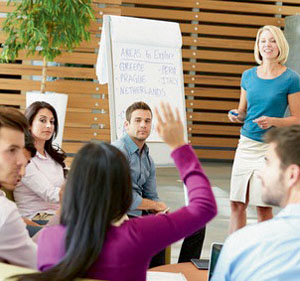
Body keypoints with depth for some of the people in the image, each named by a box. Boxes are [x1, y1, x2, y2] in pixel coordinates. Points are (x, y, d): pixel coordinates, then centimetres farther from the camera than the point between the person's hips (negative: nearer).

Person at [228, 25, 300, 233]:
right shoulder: (248, 76, 9)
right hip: (246, 143, 4)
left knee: (263, 207, -1)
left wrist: (273, 121, -19)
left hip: (272, 147, -4)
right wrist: (236, 115, -3)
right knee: (237, 204, 6)